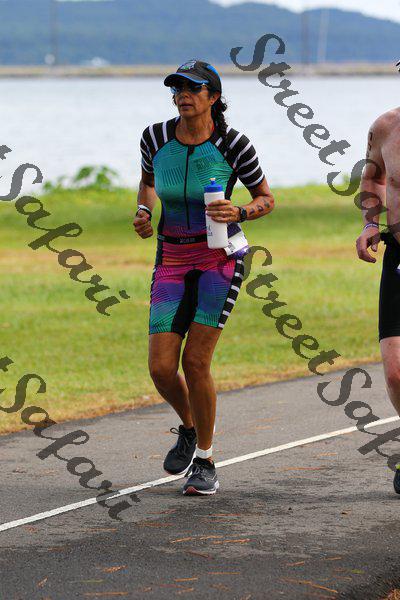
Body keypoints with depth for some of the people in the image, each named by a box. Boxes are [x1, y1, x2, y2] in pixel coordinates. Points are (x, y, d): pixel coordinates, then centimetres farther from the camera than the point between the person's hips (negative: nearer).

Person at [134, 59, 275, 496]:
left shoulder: (232, 144, -11)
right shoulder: (156, 137, -3)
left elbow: (266, 199, 1)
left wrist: (239, 213, -20)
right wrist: (143, 213, -3)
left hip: (221, 258, -3)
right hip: (173, 260, 3)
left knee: (195, 362, -13)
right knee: (161, 368, -8)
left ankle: (205, 461, 7)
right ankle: (188, 428, 26)